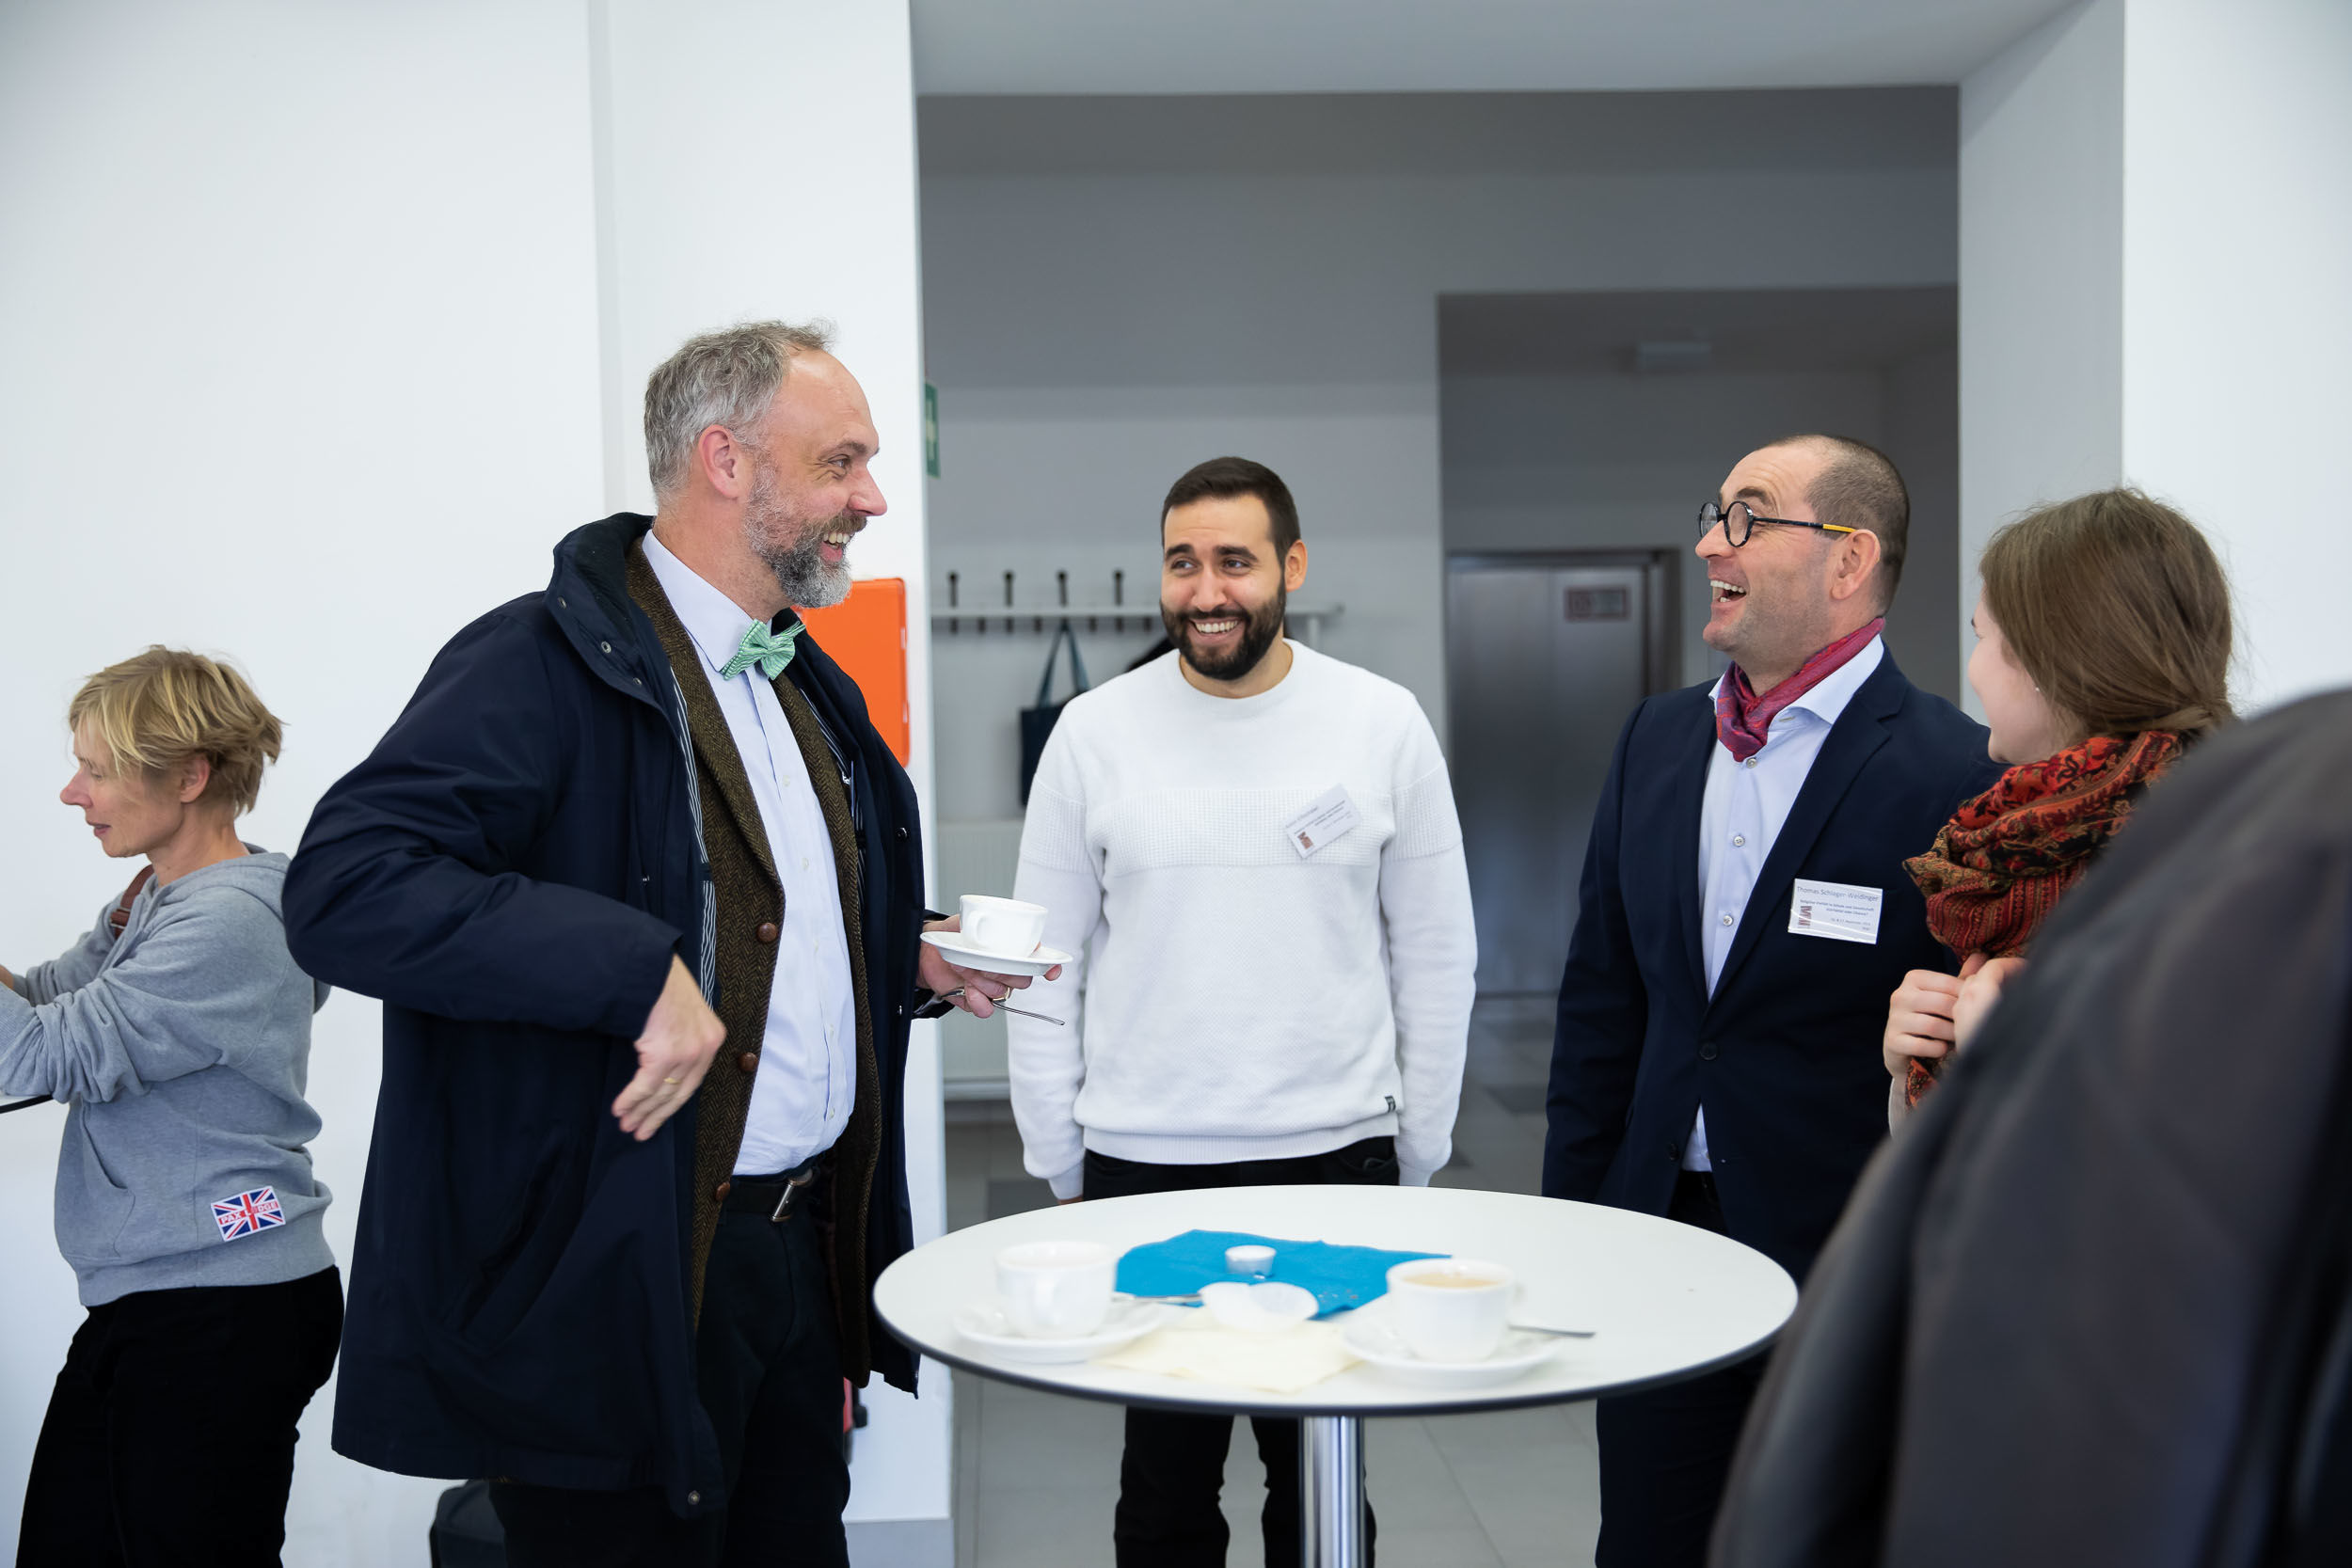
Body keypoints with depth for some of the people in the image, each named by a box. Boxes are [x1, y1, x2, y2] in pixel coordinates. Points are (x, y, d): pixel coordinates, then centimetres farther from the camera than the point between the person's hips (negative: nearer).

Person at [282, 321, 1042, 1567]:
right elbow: (344, 889, -27)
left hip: (803, 1243, 8)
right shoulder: (551, 663, -15)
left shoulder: (806, 688, 15)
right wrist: (638, 974, -31)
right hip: (621, 1269, -8)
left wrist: (908, 959, 9)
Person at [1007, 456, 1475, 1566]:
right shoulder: (1095, 733, -1)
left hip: (1335, 1160, 0)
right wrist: (1058, 1165, 1)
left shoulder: (1384, 724, -1)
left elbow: (1436, 954, 3)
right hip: (1141, 1171, 0)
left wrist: (1417, 1156, 2)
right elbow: (1047, 962, 3)